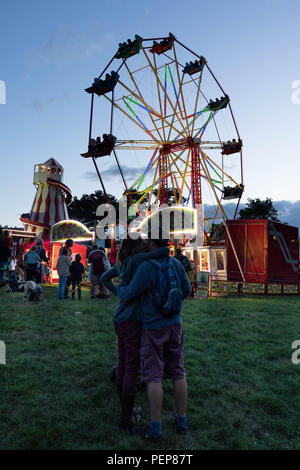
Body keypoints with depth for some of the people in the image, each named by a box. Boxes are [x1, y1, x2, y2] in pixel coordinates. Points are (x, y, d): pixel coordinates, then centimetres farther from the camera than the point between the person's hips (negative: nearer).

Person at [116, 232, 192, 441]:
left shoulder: (146, 267, -21)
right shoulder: (176, 264, -2)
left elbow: (129, 295, -13)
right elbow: (186, 291, 7)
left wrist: (119, 289, 10)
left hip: (153, 328, -5)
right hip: (174, 325, 6)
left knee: (153, 376, 3)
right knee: (178, 372, 13)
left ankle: (155, 429, 12)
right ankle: (182, 421, 25)